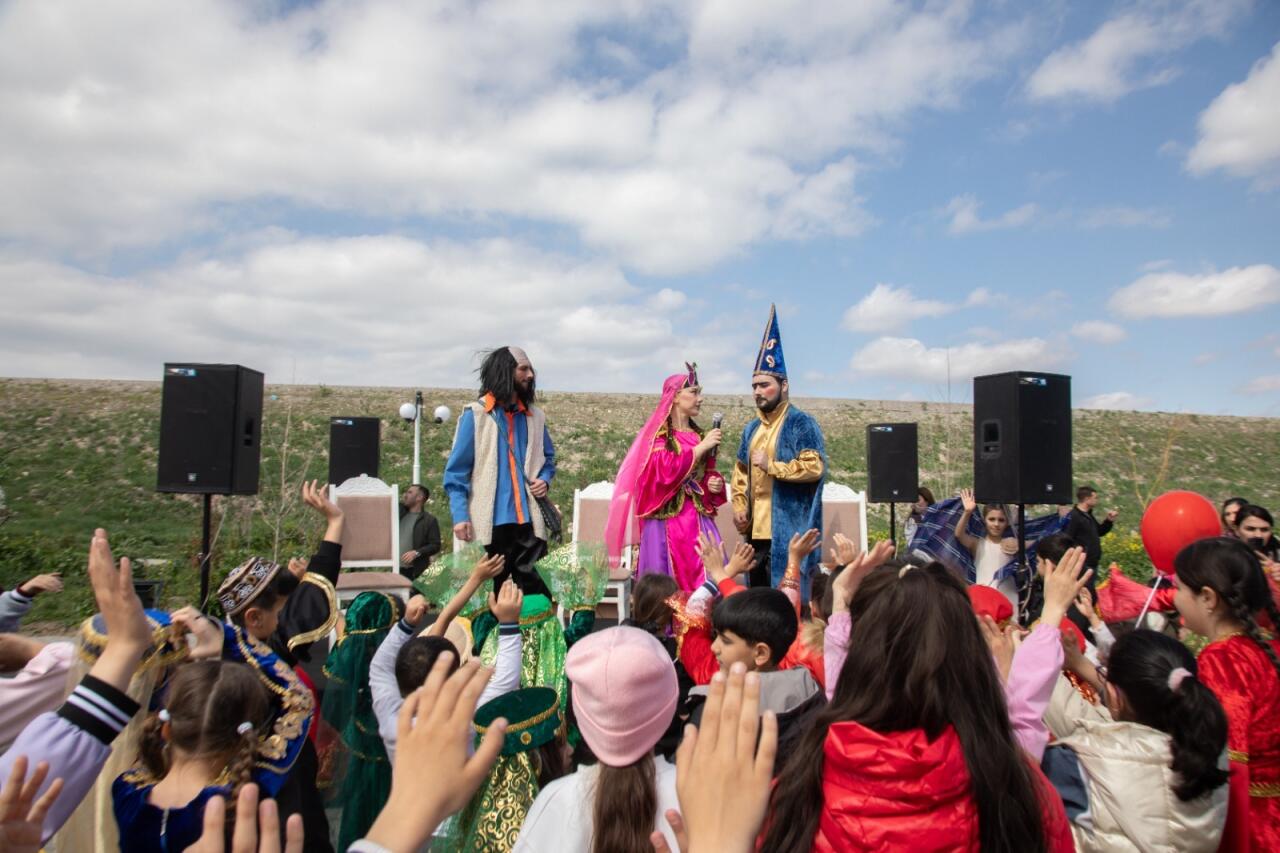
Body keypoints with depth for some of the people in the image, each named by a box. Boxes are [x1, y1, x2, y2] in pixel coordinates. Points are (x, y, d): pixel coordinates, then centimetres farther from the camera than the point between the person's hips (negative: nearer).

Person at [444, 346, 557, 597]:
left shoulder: (535, 416, 11)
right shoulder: (475, 415, -2)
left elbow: (548, 457, 23)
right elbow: (456, 471, -3)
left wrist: (545, 479, 1)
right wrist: (460, 516, -13)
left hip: (529, 521, 4)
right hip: (490, 523, -3)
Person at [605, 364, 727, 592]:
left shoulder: (700, 435, 14)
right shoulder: (658, 435, -3)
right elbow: (667, 470, -19)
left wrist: (715, 483, -3)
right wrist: (700, 448, -15)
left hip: (699, 519, 5)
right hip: (667, 520, -5)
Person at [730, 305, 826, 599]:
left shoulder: (801, 423, -5)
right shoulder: (752, 429, 16)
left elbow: (815, 466, -17)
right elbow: (740, 473, 22)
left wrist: (771, 465, -13)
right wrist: (739, 508, 8)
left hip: (789, 531, -7)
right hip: (757, 530, 7)